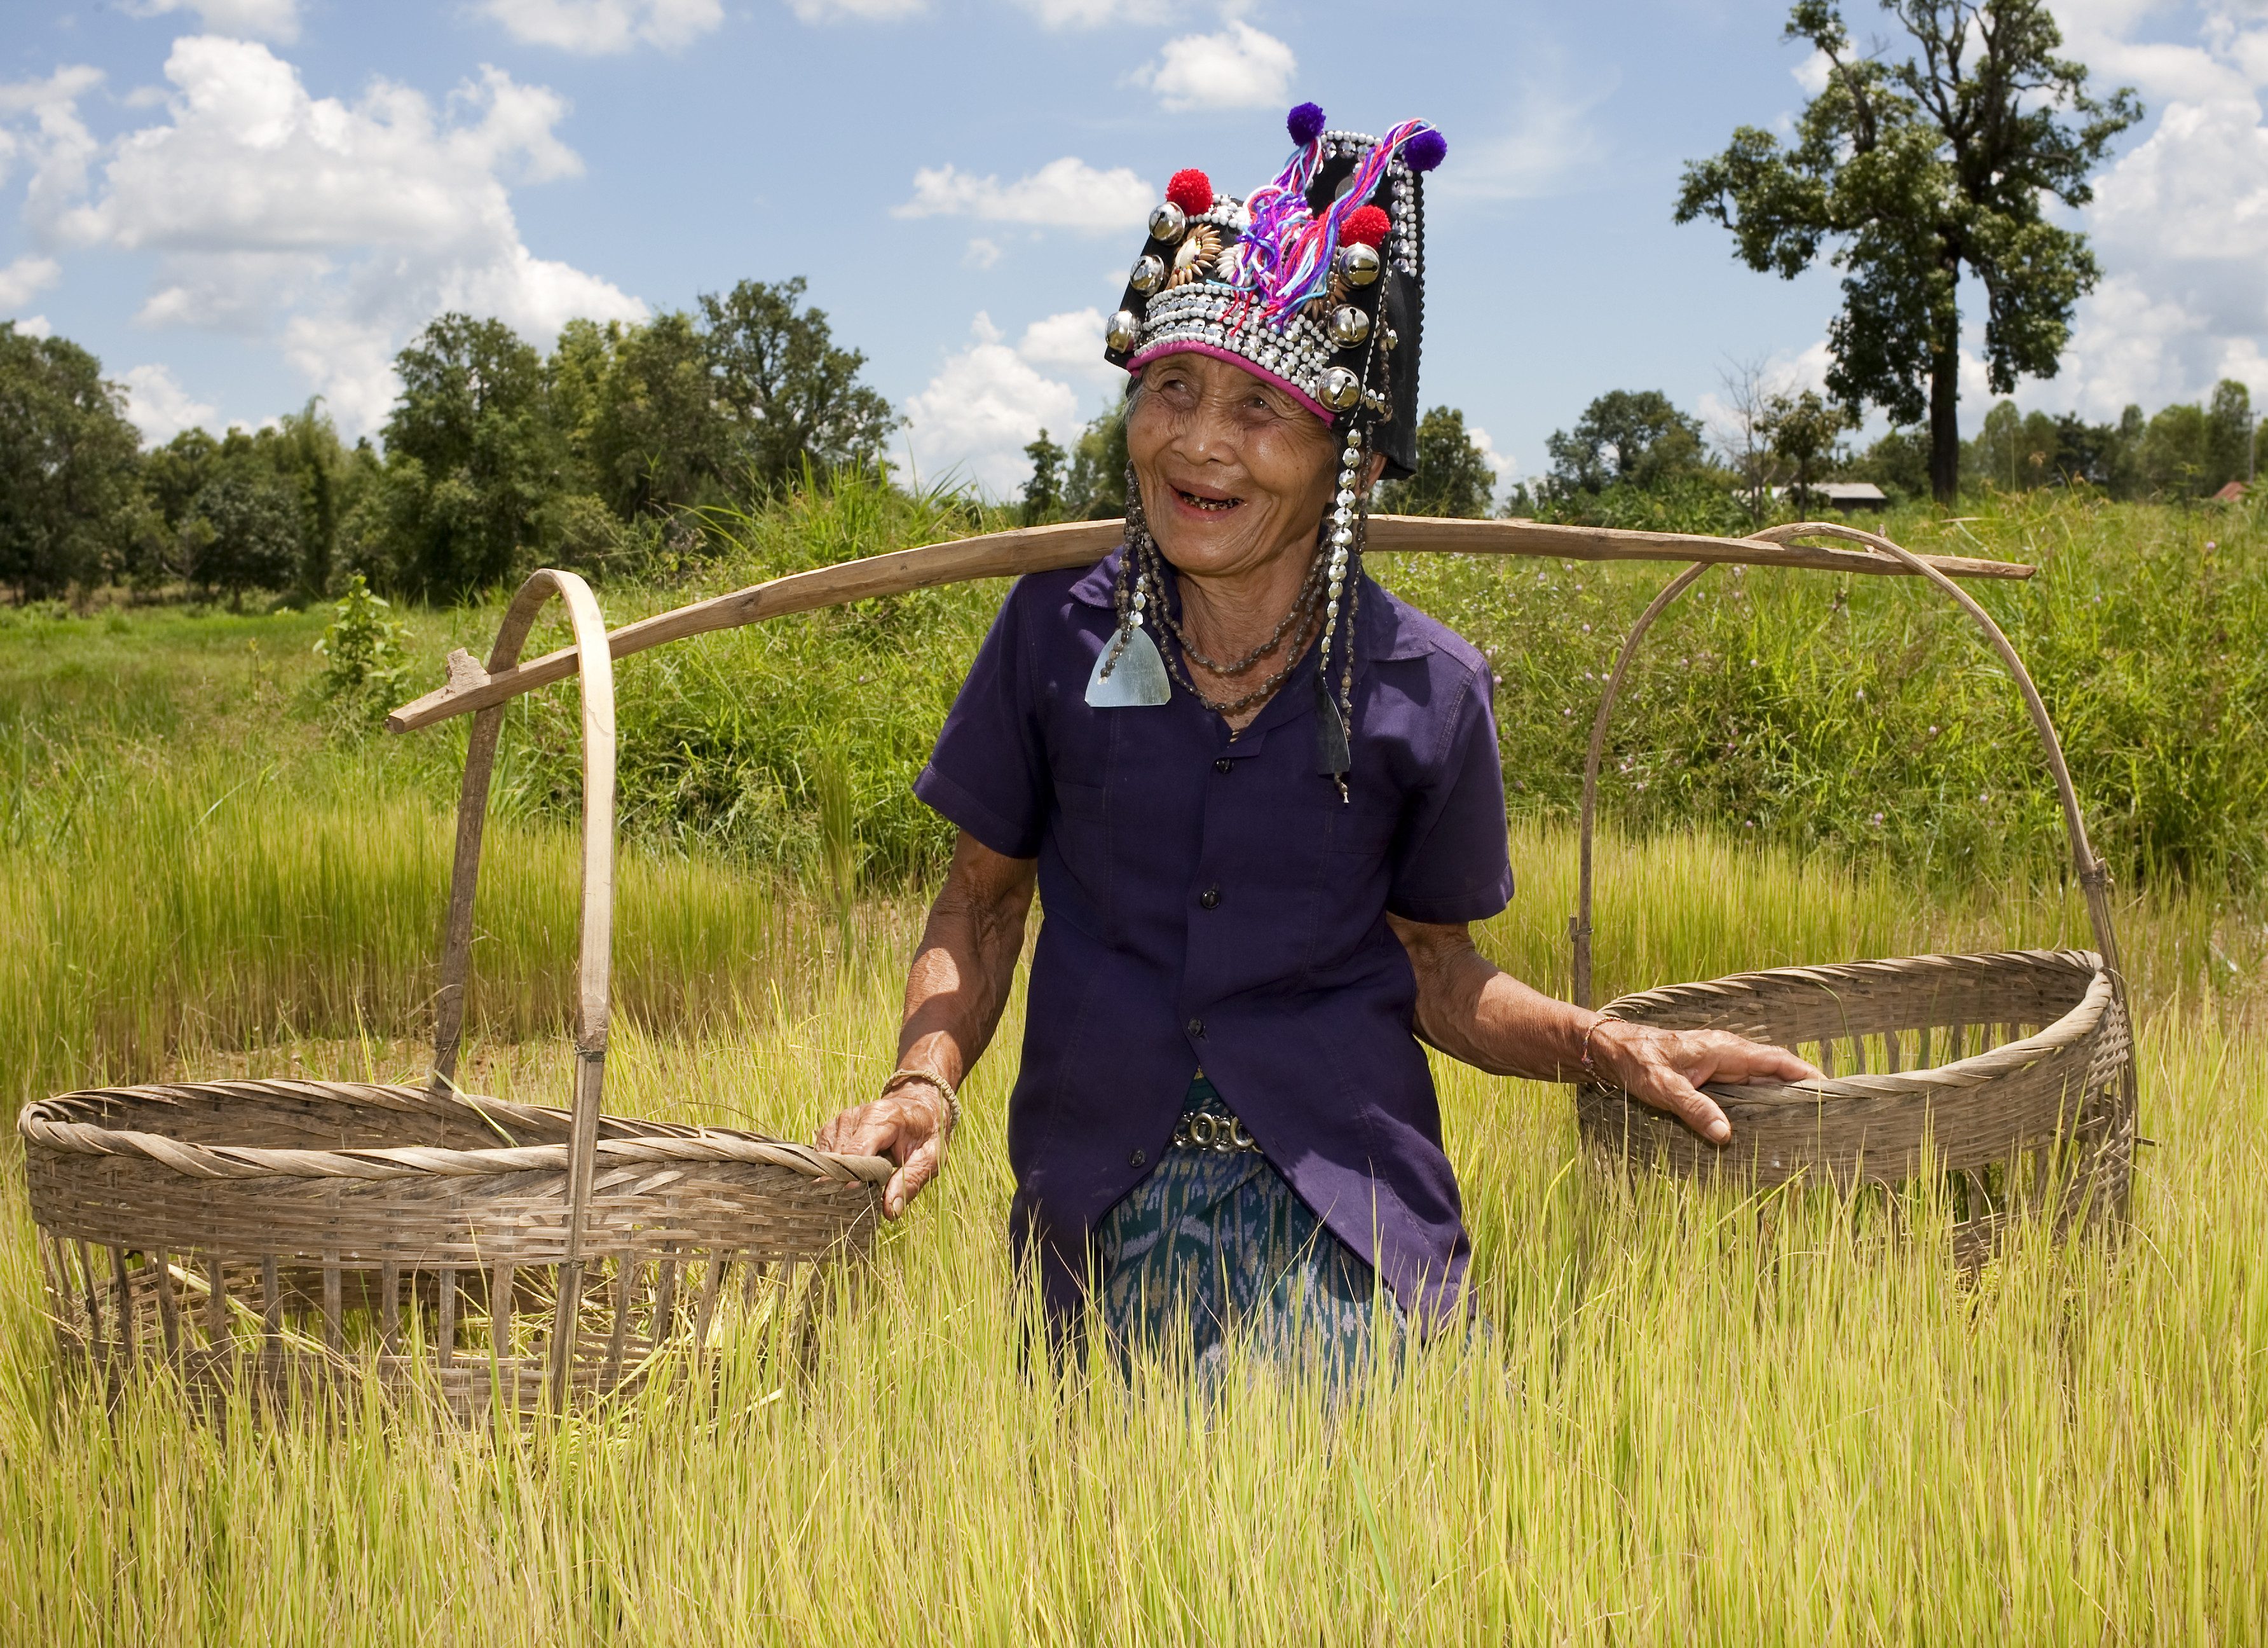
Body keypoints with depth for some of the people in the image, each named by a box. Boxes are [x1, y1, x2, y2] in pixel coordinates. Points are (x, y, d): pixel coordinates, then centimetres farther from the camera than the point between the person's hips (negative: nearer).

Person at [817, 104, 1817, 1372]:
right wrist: (928, 1079, -7)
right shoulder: (1058, 634, -2)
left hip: (1345, 1223, -1)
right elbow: (984, 898, 9)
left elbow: (1434, 968, 10)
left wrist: (1608, 1047, -5)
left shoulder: (1427, 691, -3)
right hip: (1101, 1216, 1)